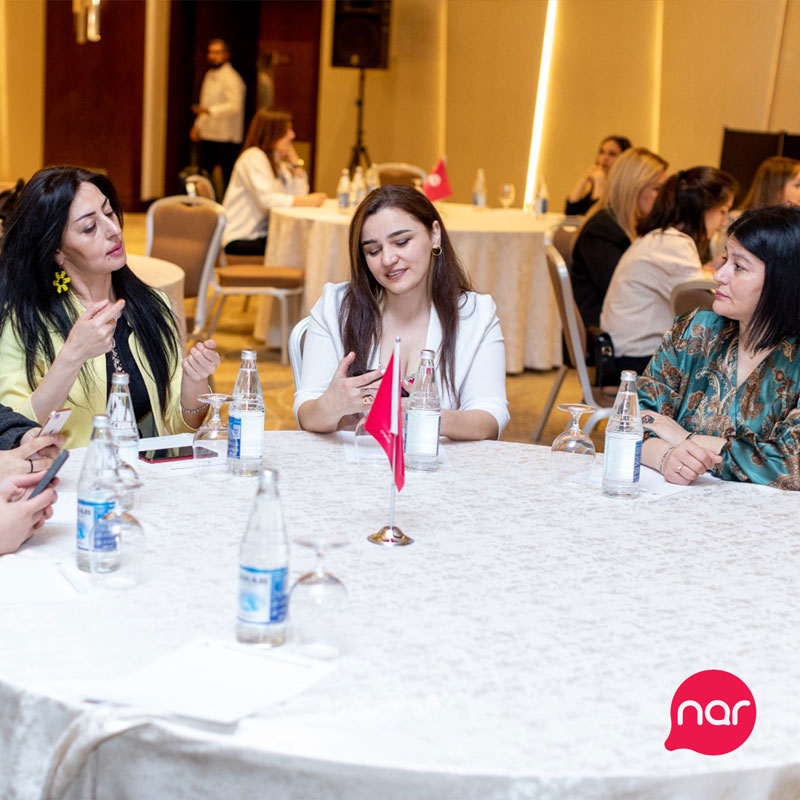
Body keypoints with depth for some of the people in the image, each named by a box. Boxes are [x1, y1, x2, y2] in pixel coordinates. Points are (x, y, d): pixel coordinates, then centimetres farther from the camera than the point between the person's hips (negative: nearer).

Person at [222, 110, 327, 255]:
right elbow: (266, 198, -25)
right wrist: (308, 201, -25)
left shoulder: (278, 160, 15)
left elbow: (299, 194, 5)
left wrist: (295, 160, 1)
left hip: (263, 233, 8)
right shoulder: (253, 157, -11)